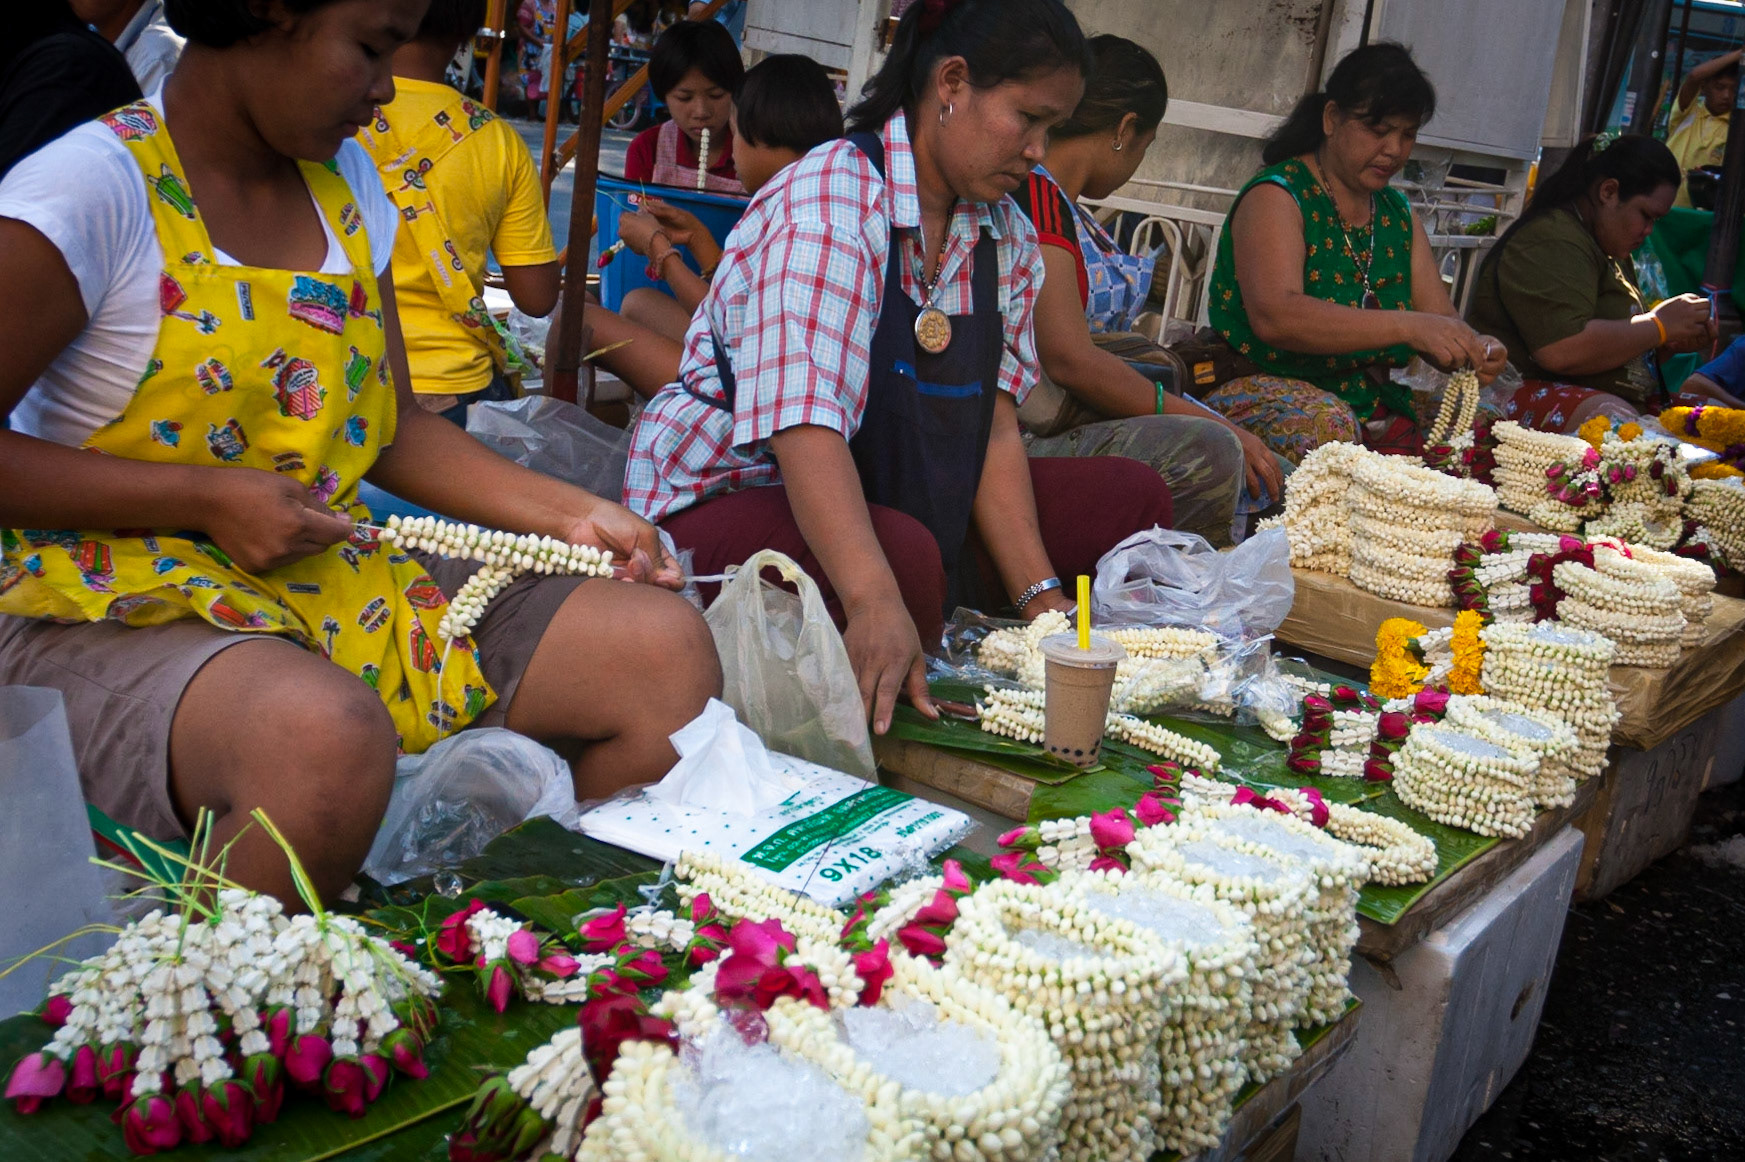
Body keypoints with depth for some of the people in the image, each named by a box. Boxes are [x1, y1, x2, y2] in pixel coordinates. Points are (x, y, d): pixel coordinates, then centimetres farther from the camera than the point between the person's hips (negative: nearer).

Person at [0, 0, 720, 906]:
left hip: (333, 582, 7)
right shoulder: (93, 187, -11)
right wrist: (205, 499, -18)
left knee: (666, 646, -8)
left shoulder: (345, 182, 11)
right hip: (119, 604, -7)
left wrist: (571, 515, 4)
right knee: (329, 730, -41)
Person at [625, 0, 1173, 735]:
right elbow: (804, 426, -35)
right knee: (905, 557, -39)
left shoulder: (1006, 238, 5)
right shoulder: (827, 205, -21)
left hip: (899, 502, 8)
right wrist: (876, 603, -47)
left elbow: (993, 427, 0)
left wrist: (1041, 599, -11)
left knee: (1131, 498, -2)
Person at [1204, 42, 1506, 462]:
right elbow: (1274, 317, -26)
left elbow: (1440, 315, 11)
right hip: (1263, 391, -7)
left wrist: (1473, 349, -14)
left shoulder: (1397, 213, 16)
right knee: (1325, 425, -38)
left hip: (1372, 406, 7)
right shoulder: (1276, 196, -8)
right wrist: (1407, 326, -33)